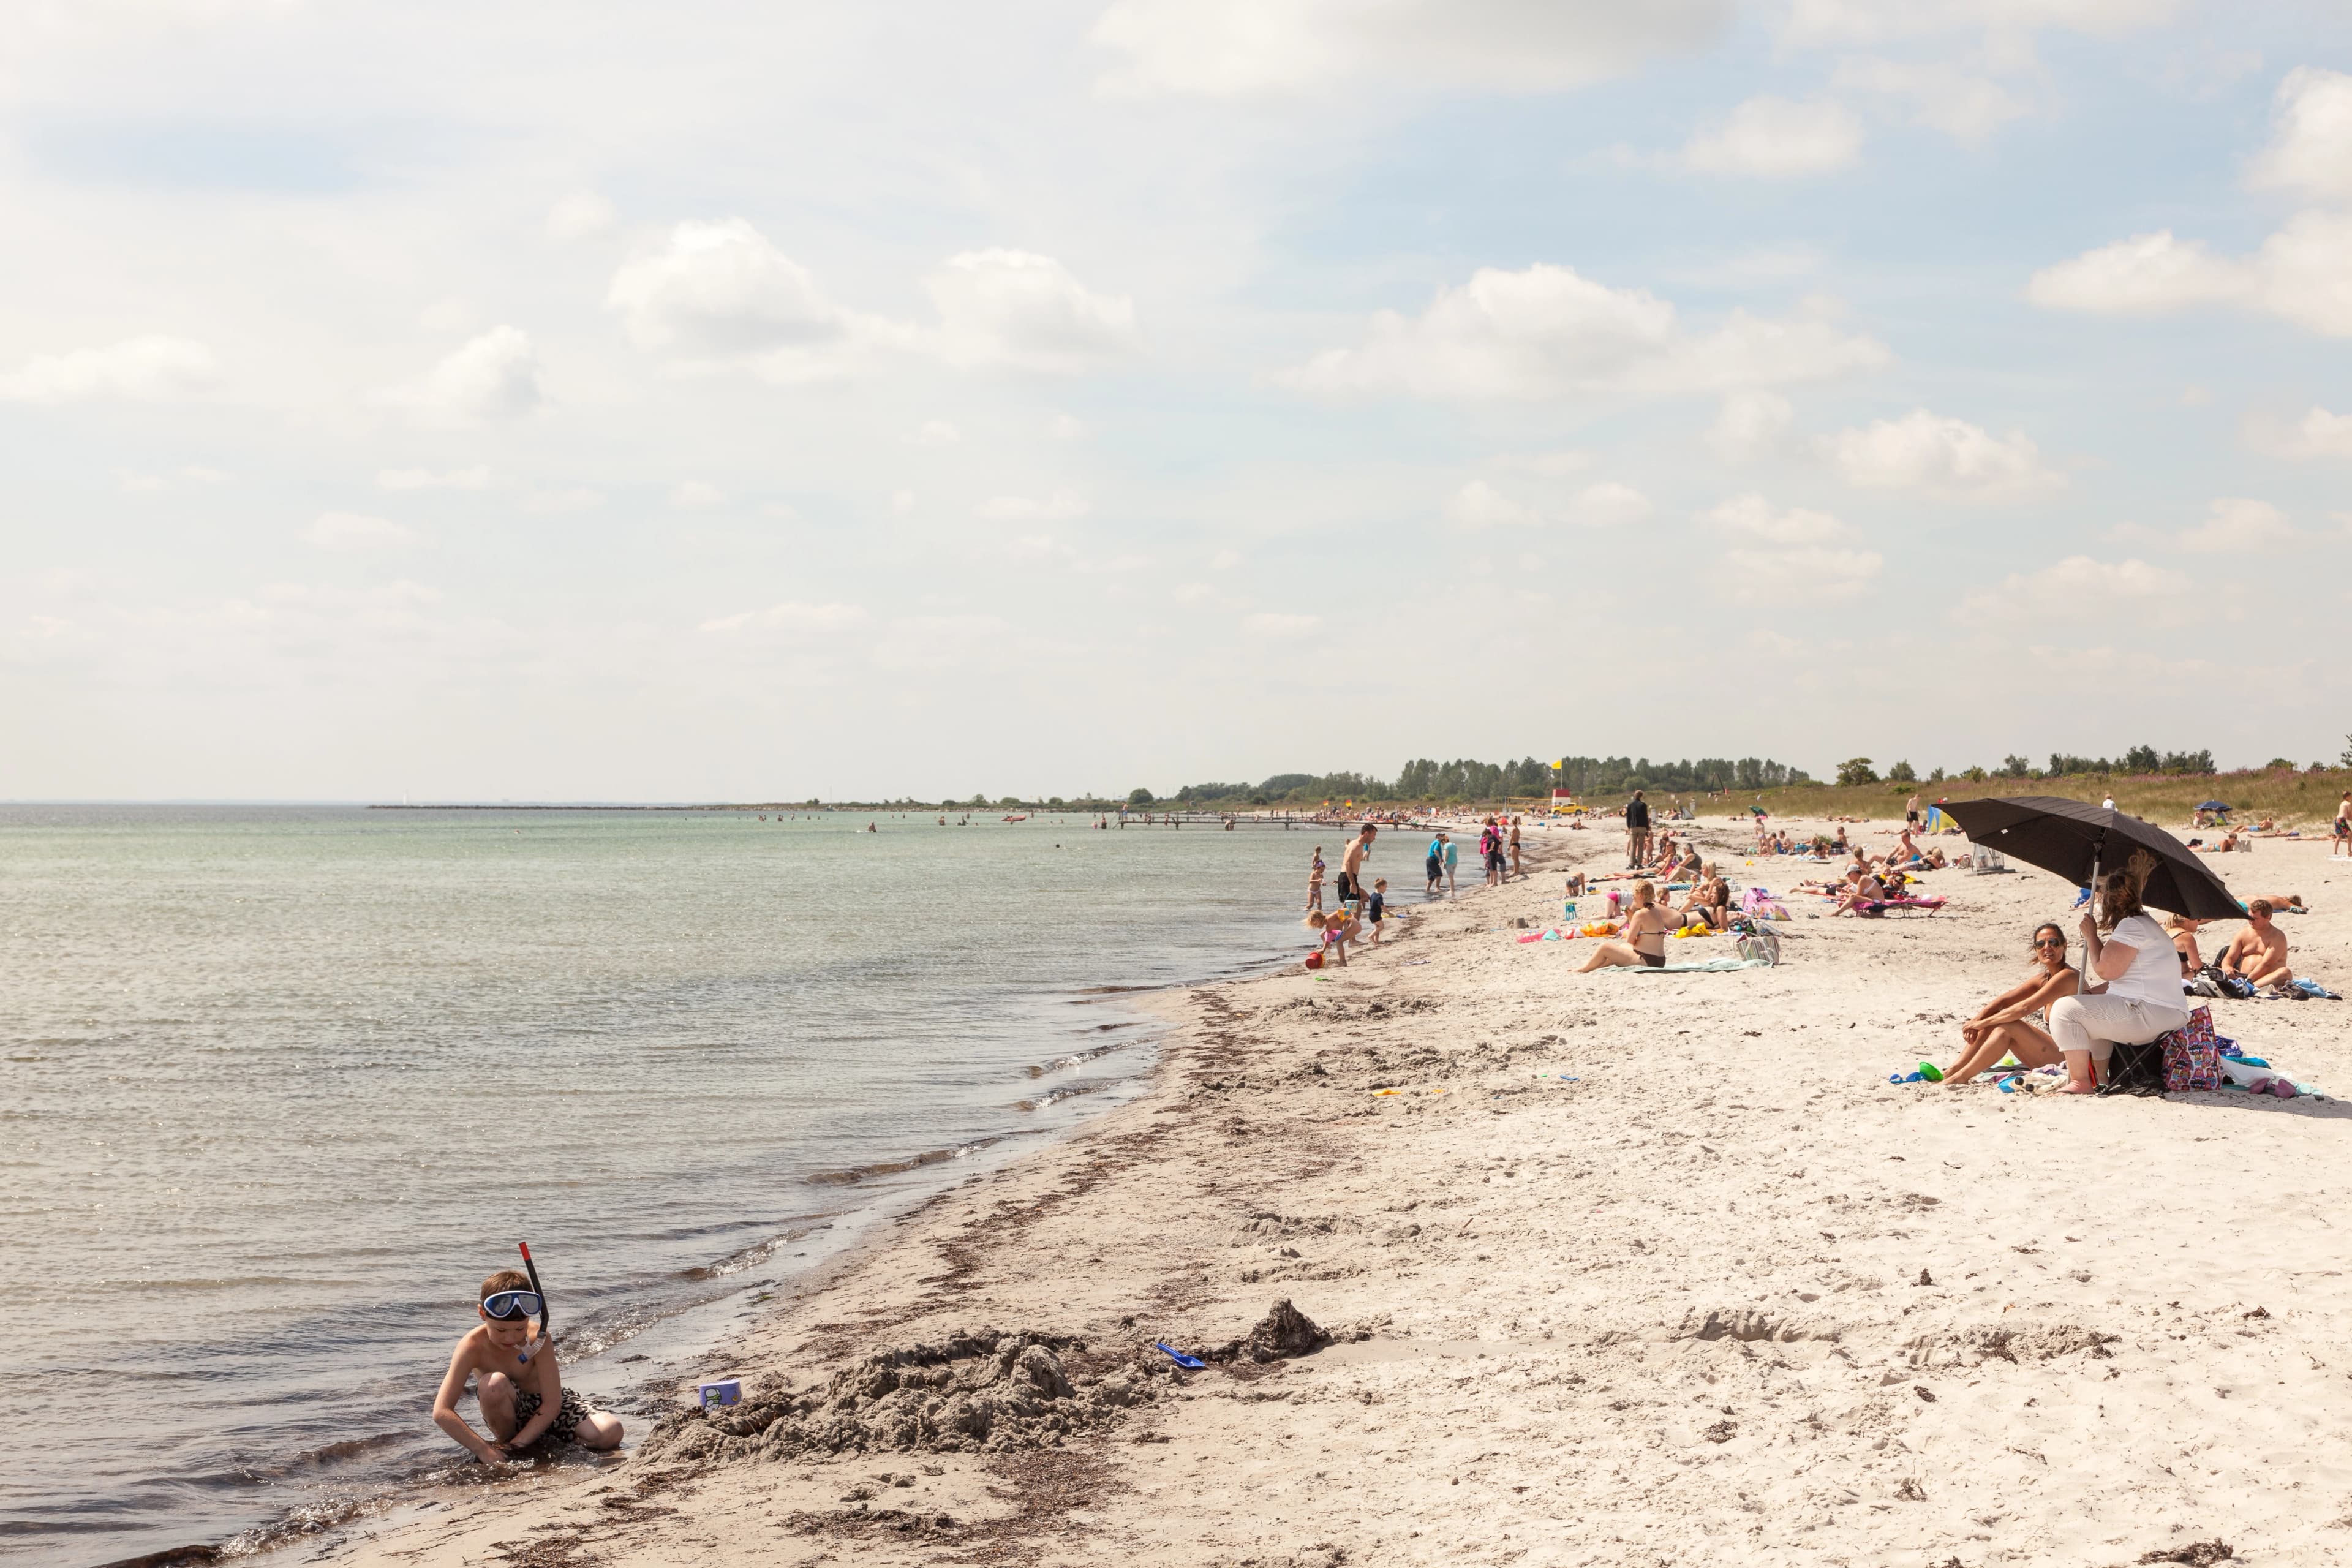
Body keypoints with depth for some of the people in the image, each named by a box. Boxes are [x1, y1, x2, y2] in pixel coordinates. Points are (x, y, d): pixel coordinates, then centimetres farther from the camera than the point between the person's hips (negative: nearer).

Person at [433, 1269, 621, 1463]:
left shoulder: (537, 1339, -24)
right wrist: (483, 1450, -37)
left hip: (543, 1409, 2)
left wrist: (516, 1445, -31)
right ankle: (504, 1440, -7)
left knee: (610, 1432, -22)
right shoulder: (473, 1347, -26)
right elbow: (441, 1412, -30)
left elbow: (552, 1404, -23)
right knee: (494, 1383, -36)